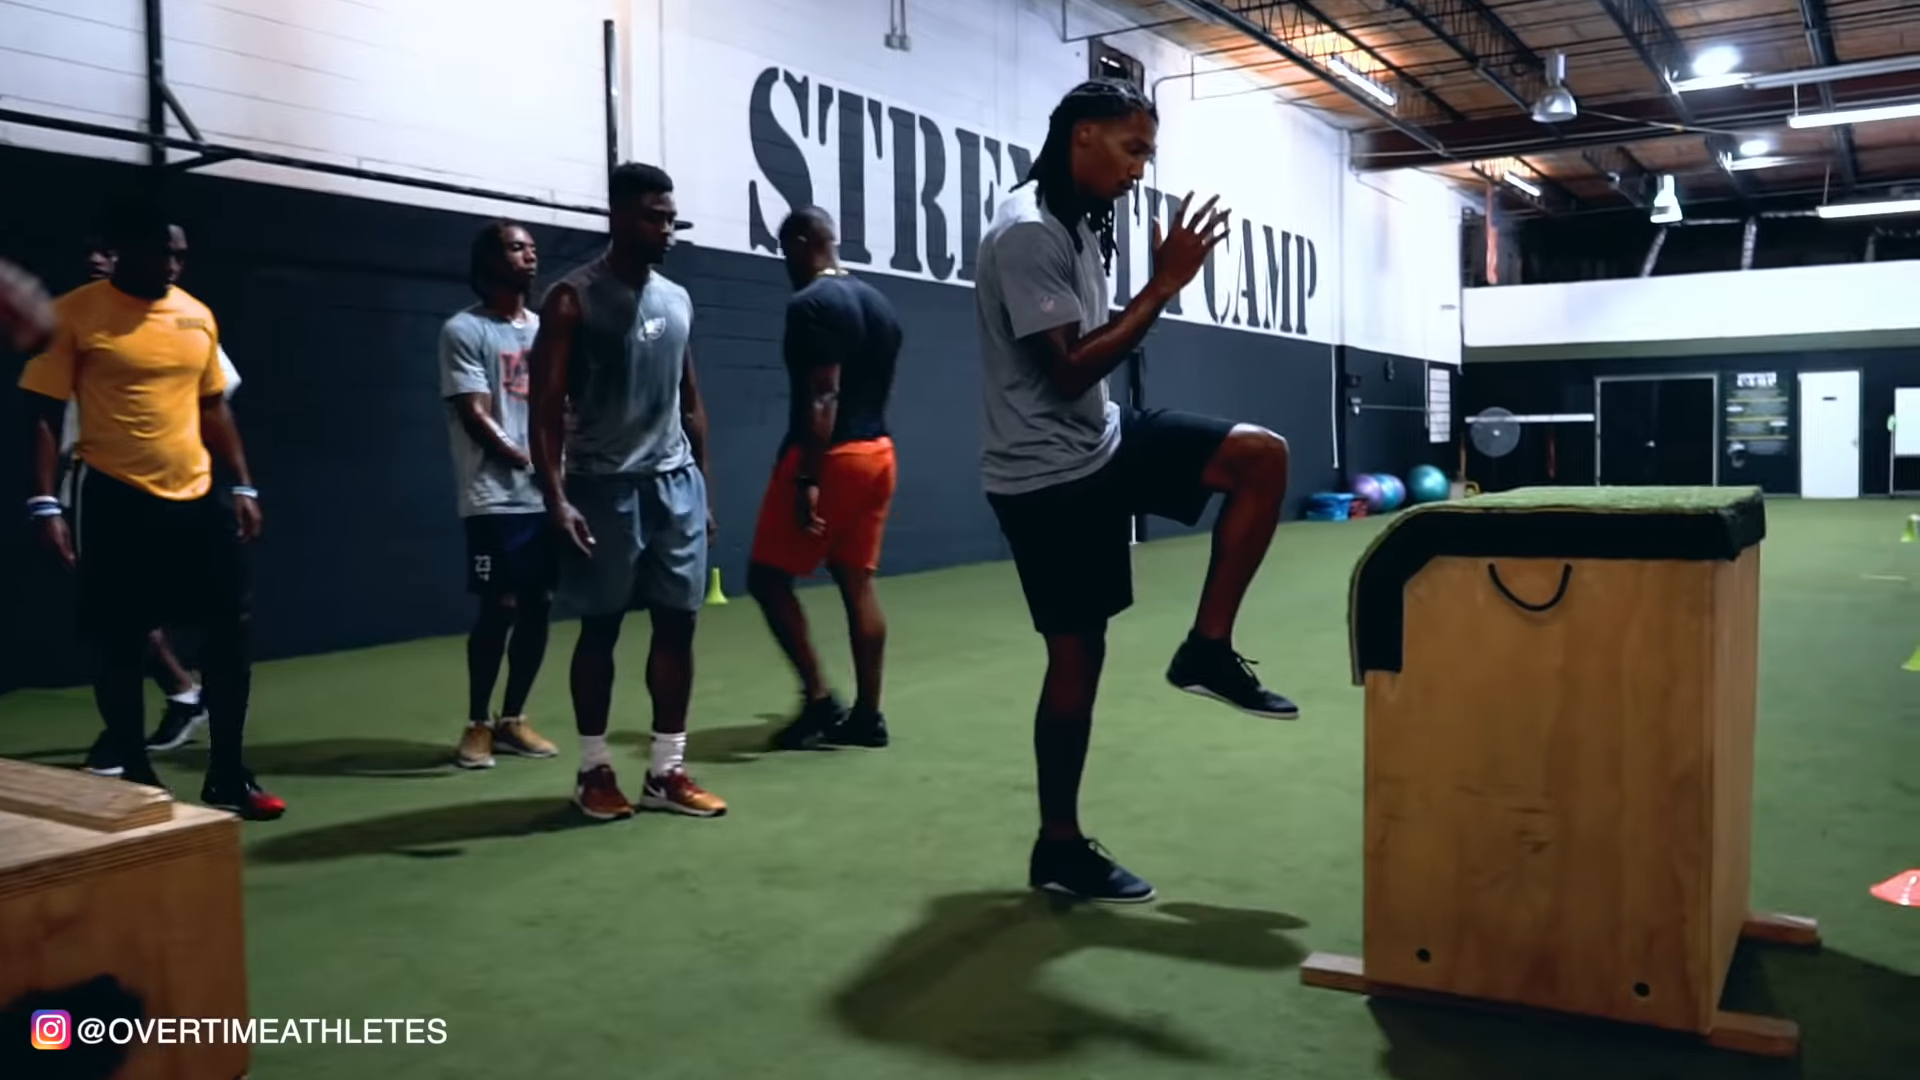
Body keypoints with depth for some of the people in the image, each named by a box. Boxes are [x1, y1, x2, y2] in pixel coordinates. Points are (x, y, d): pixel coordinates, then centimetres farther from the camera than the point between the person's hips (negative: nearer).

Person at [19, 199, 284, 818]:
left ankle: (228, 778, 16)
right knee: (118, 646, 4)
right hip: (115, 499, -4)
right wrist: (45, 502, -13)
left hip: (197, 496, 5)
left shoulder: (197, 316, 8)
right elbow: (43, 414, -5)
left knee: (231, 629, 4)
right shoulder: (75, 315, -6)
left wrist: (243, 487, 10)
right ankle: (137, 780, 19)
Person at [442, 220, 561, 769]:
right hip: (496, 497, -6)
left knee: (539, 604, 7)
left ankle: (512, 719, 20)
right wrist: (527, 461, -17)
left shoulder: (546, 328, 15)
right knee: (499, 607, -5)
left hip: (550, 493, 6)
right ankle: (478, 724, 10)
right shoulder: (464, 330, -3)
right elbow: (474, 415, -10)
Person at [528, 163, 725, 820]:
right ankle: (593, 769, 15)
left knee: (678, 622, 4)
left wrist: (702, 483, 15)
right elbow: (547, 407, -10)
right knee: (601, 626, 3)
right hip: (605, 486, -5)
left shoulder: (678, 300, 12)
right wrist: (556, 497, -19)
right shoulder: (573, 299, -6)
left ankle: (667, 772, 12)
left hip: (675, 482, 5)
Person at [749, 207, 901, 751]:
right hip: (876, 451, 9)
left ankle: (819, 699, -1)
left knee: (768, 576, 2)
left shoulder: (811, 305, -14)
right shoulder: (879, 302, 14)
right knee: (858, 581, 10)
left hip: (830, 456, -9)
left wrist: (807, 480, -22)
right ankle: (867, 715, 12)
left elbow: (821, 398, -21)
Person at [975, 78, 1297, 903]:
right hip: (1049, 473, -9)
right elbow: (1069, 371, -24)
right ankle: (1059, 848, 14)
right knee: (1078, 651, -1)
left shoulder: (1079, 224, 10)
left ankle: (1207, 649, 6)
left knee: (1262, 457, 1)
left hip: (1104, 440, 9)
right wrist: (1165, 286, -22)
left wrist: (1159, 286, 6)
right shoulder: (1028, 233, -20)